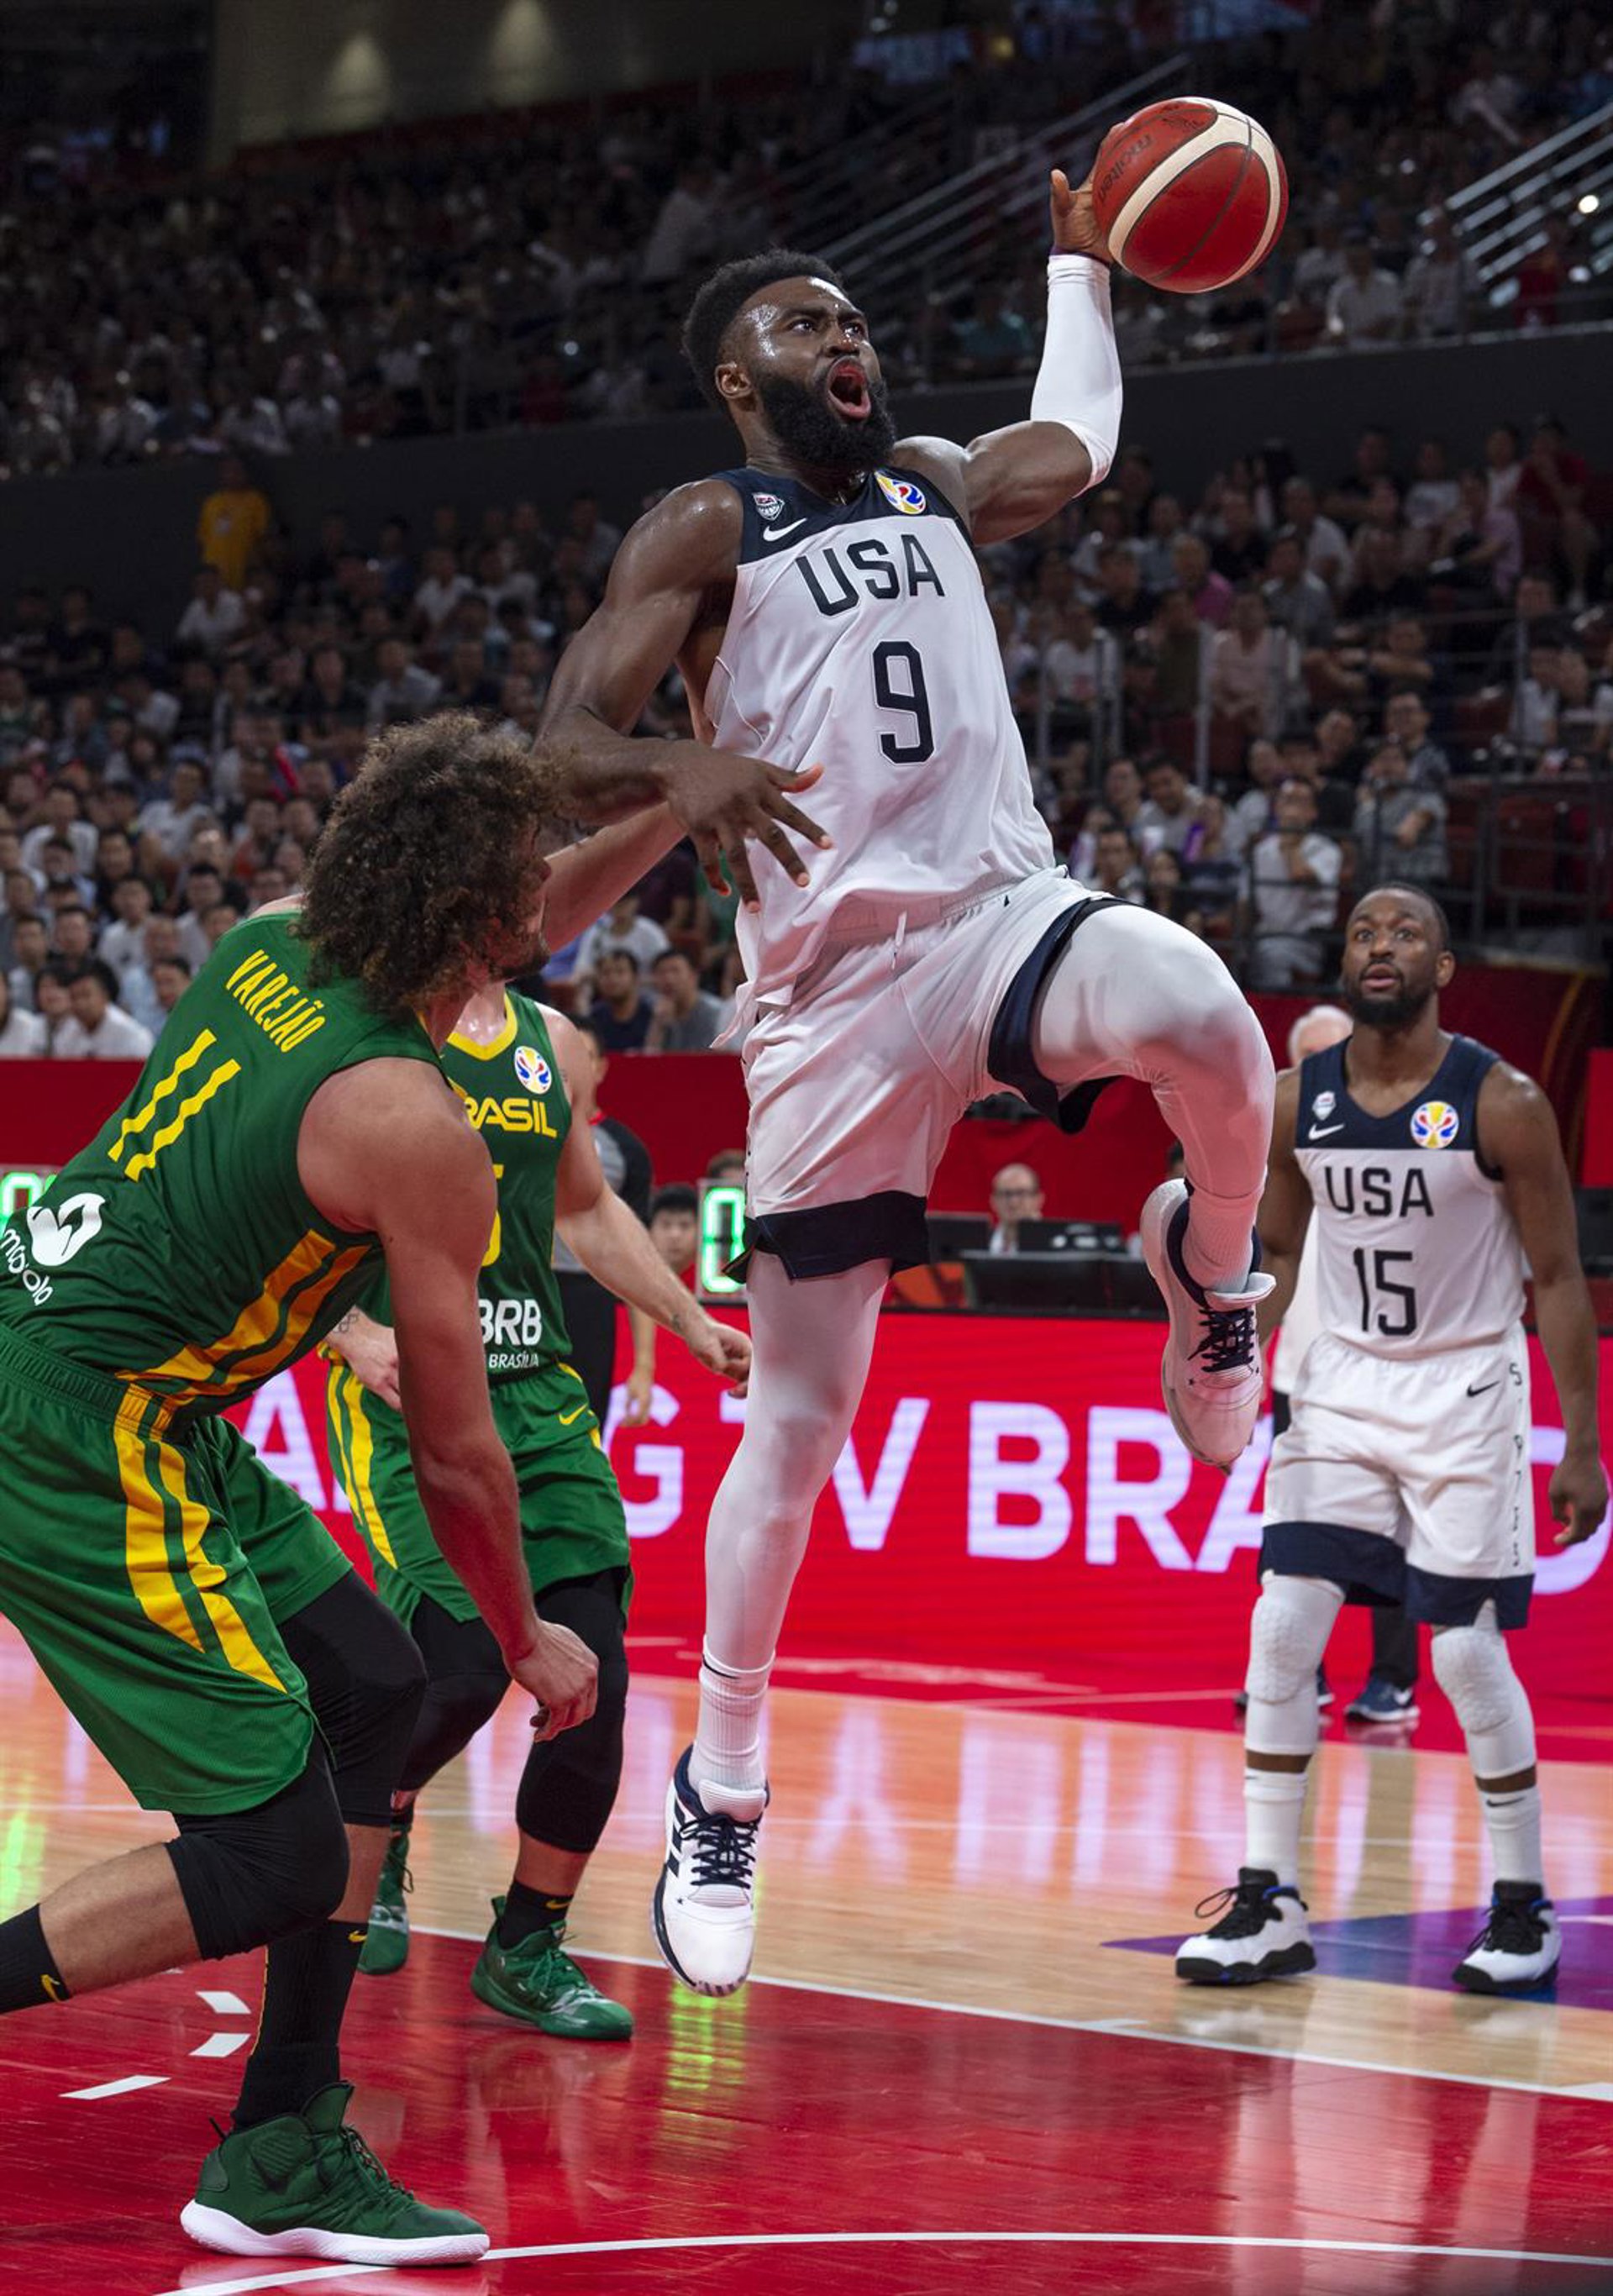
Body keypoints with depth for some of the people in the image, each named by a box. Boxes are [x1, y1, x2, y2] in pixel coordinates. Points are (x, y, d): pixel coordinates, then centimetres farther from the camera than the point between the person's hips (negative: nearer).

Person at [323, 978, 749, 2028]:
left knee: (593, 1675, -5)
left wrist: (691, 1322, 22)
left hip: (540, 1390, 6)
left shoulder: (551, 1041, 14)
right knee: (461, 1669, -16)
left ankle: (529, 1946, 12)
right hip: (404, 1393, -6)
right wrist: (352, 1331, -21)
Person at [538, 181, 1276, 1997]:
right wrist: (683, 769, -30)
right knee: (798, 1416, -1)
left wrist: (1078, 264, 42)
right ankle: (721, 1795, 14)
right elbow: (561, 745, -9)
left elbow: (1074, 440, 39)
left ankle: (1208, 1263, 0)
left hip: (1004, 918, 3)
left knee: (1208, 1025, -34)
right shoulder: (700, 533, 1)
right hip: (833, 987, -3)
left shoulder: (935, 485, 17)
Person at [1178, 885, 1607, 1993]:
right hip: (1345, 1384, 4)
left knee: (1468, 1653, -3)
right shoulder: (1294, 1100, -2)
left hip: (1466, 1393, -4)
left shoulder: (1503, 1104, -13)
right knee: (1281, 1634, -5)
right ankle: (1270, 1908, 3)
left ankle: (1524, 1906, 13)